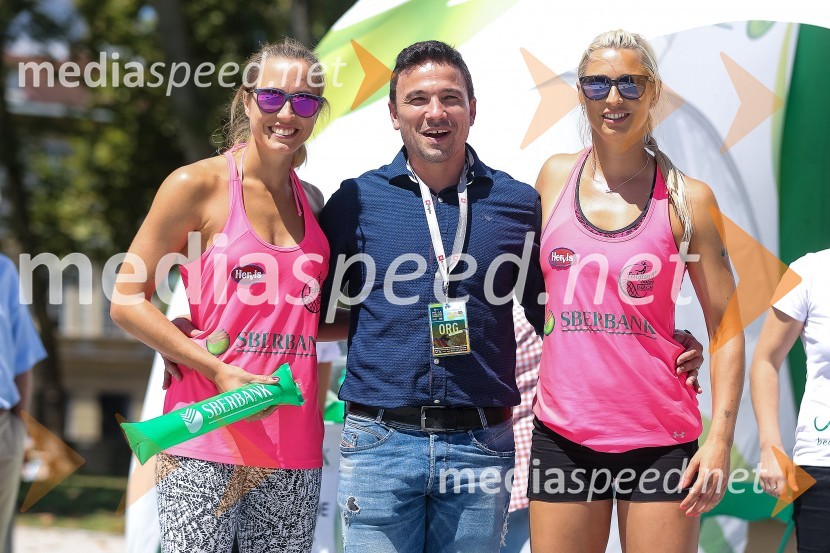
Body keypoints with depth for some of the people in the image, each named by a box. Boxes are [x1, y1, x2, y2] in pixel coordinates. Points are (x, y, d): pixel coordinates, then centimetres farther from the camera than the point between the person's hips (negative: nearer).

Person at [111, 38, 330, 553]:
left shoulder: (312, 201, 13)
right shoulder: (199, 186, -2)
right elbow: (127, 301, -4)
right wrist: (217, 369, -12)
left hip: (294, 448, 5)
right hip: (207, 439, -5)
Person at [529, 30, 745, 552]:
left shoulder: (688, 198, -1)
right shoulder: (556, 176, 8)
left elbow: (726, 328, 0)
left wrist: (721, 438, -10)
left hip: (659, 439, -2)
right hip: (563, 432, 2)